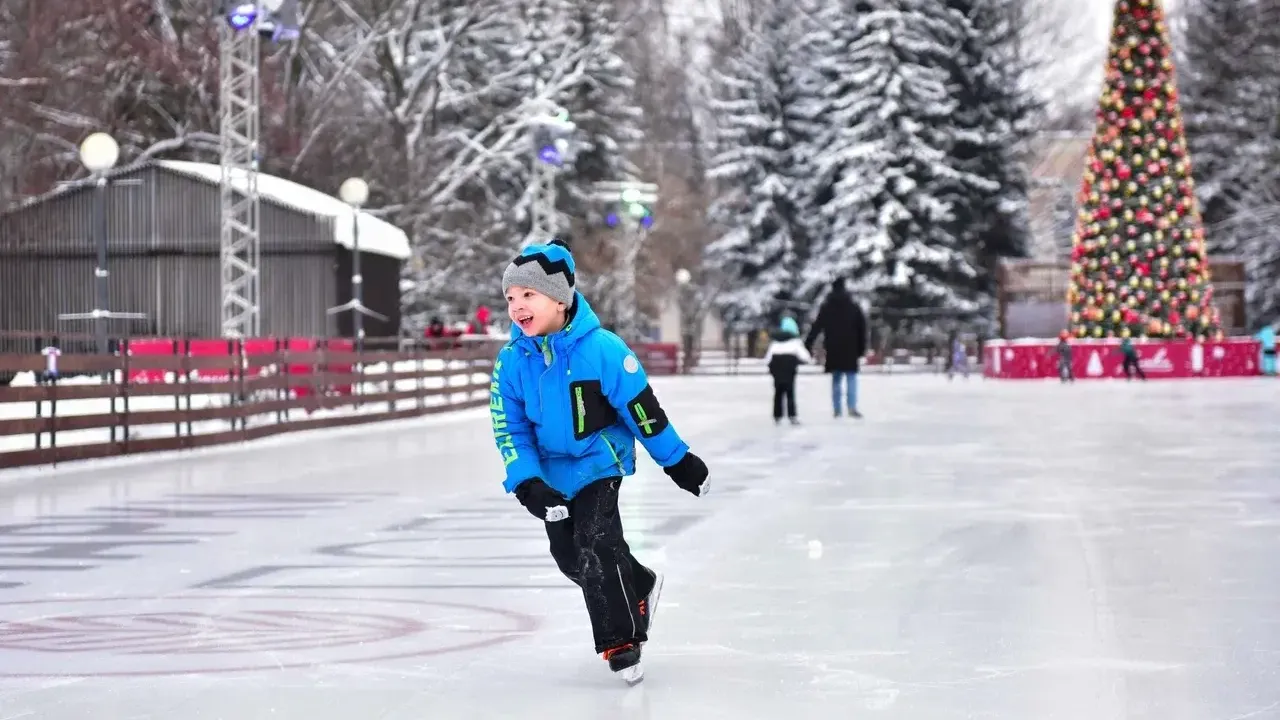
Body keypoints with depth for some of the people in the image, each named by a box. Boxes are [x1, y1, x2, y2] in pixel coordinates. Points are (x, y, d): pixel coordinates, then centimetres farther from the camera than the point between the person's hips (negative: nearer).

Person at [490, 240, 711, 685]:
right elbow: (509, 429, -6)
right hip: (553, 470, 5)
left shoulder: (602, 349, -22)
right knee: (569, 557, 9)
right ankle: (639, 587, 37)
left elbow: (643, 410, -14)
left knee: (596, 542, -19)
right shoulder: (511, 362, -12)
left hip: (600, 461, -5)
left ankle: (619, 642, -7)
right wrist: (529, 483, -19)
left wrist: (678, 461, -6)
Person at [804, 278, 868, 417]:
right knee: (851, 377, 0)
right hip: (850, 349, -1)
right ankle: (852, 407, -15)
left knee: (836, 379, 11)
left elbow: (817, 327, -4)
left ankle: (836, 409, 6)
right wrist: (861, 348, 10)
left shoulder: (826, 308, 2)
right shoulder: (853, 308, 4)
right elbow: (862, 328, 5)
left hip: (833, 349, 1)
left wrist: (808, 343, -5)